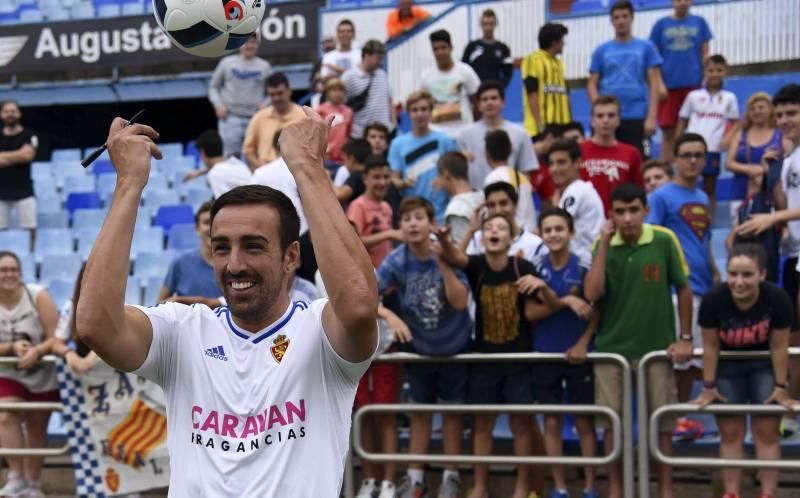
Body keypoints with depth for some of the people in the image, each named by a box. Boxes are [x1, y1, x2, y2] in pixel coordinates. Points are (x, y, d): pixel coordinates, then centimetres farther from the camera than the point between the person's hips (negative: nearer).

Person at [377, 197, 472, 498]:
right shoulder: (397, 260, -16)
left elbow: (460, 302, -25)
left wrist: (443, 264, -32)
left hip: (454, 346, -1)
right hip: (418, 346, 2)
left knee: (452, 410, 10)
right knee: (420, 411, 13)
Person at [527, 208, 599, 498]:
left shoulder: (583, 268, -6)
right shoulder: (536, 270, -1)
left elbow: (596, 312, -2)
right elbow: (530, 313, -9)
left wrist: (583, 344, -13)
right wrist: (566, 301, -21)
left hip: (578, 354, -2)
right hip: (545, 354, 2)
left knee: (584, 420, 3)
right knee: (551, 421, 5)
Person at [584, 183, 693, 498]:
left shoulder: (664, 240, -9)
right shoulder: (604, 244, -4)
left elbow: (683, 288, 1)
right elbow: (591, 294, -15)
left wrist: (685, 338, 0)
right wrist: (604, 244, -17)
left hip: (657, 347, -1)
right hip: (611, 347, 1)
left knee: (662, 424, 6)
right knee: (611, 423, 6)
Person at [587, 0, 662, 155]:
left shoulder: (646, 47, 6)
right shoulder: (601, 51, 10)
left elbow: (653, 83, 3)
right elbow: (592, 84, 9)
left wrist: (651, 117, -7)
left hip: (636, 117, -1)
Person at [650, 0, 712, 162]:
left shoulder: (699, 22, 8)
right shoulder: (661, 24, 6)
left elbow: (705, 54, 8)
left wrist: (707, 80, -2)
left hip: (693, 84, 1)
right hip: (669, 86, -1)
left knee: (691, 133, 1)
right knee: (668, 133, -3)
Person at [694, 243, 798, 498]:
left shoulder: (777, 299, -31)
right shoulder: (713, 299, -30)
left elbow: (779, 347, -18)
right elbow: (711, 346, -17)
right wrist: (708, 387, -9)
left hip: (764, 367, 0)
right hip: (727, 367, 0)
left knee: (767, 432, 1)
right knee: (731, 434, 4)